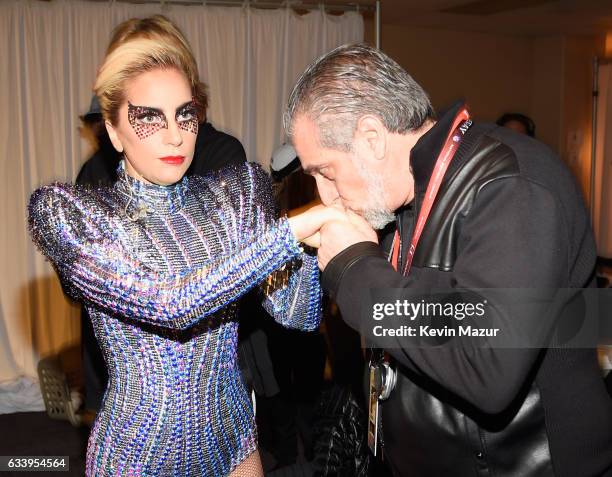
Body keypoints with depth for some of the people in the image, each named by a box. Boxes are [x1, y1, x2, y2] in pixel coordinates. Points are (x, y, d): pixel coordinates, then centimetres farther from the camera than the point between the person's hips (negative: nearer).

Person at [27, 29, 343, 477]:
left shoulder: (237, 191, -4)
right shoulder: (66, 210, -14)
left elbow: (296, 314, -10)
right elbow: (169, 304, -28)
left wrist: (321, 203, -21)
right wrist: (293, 229, -29)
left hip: (234, 437, 4)